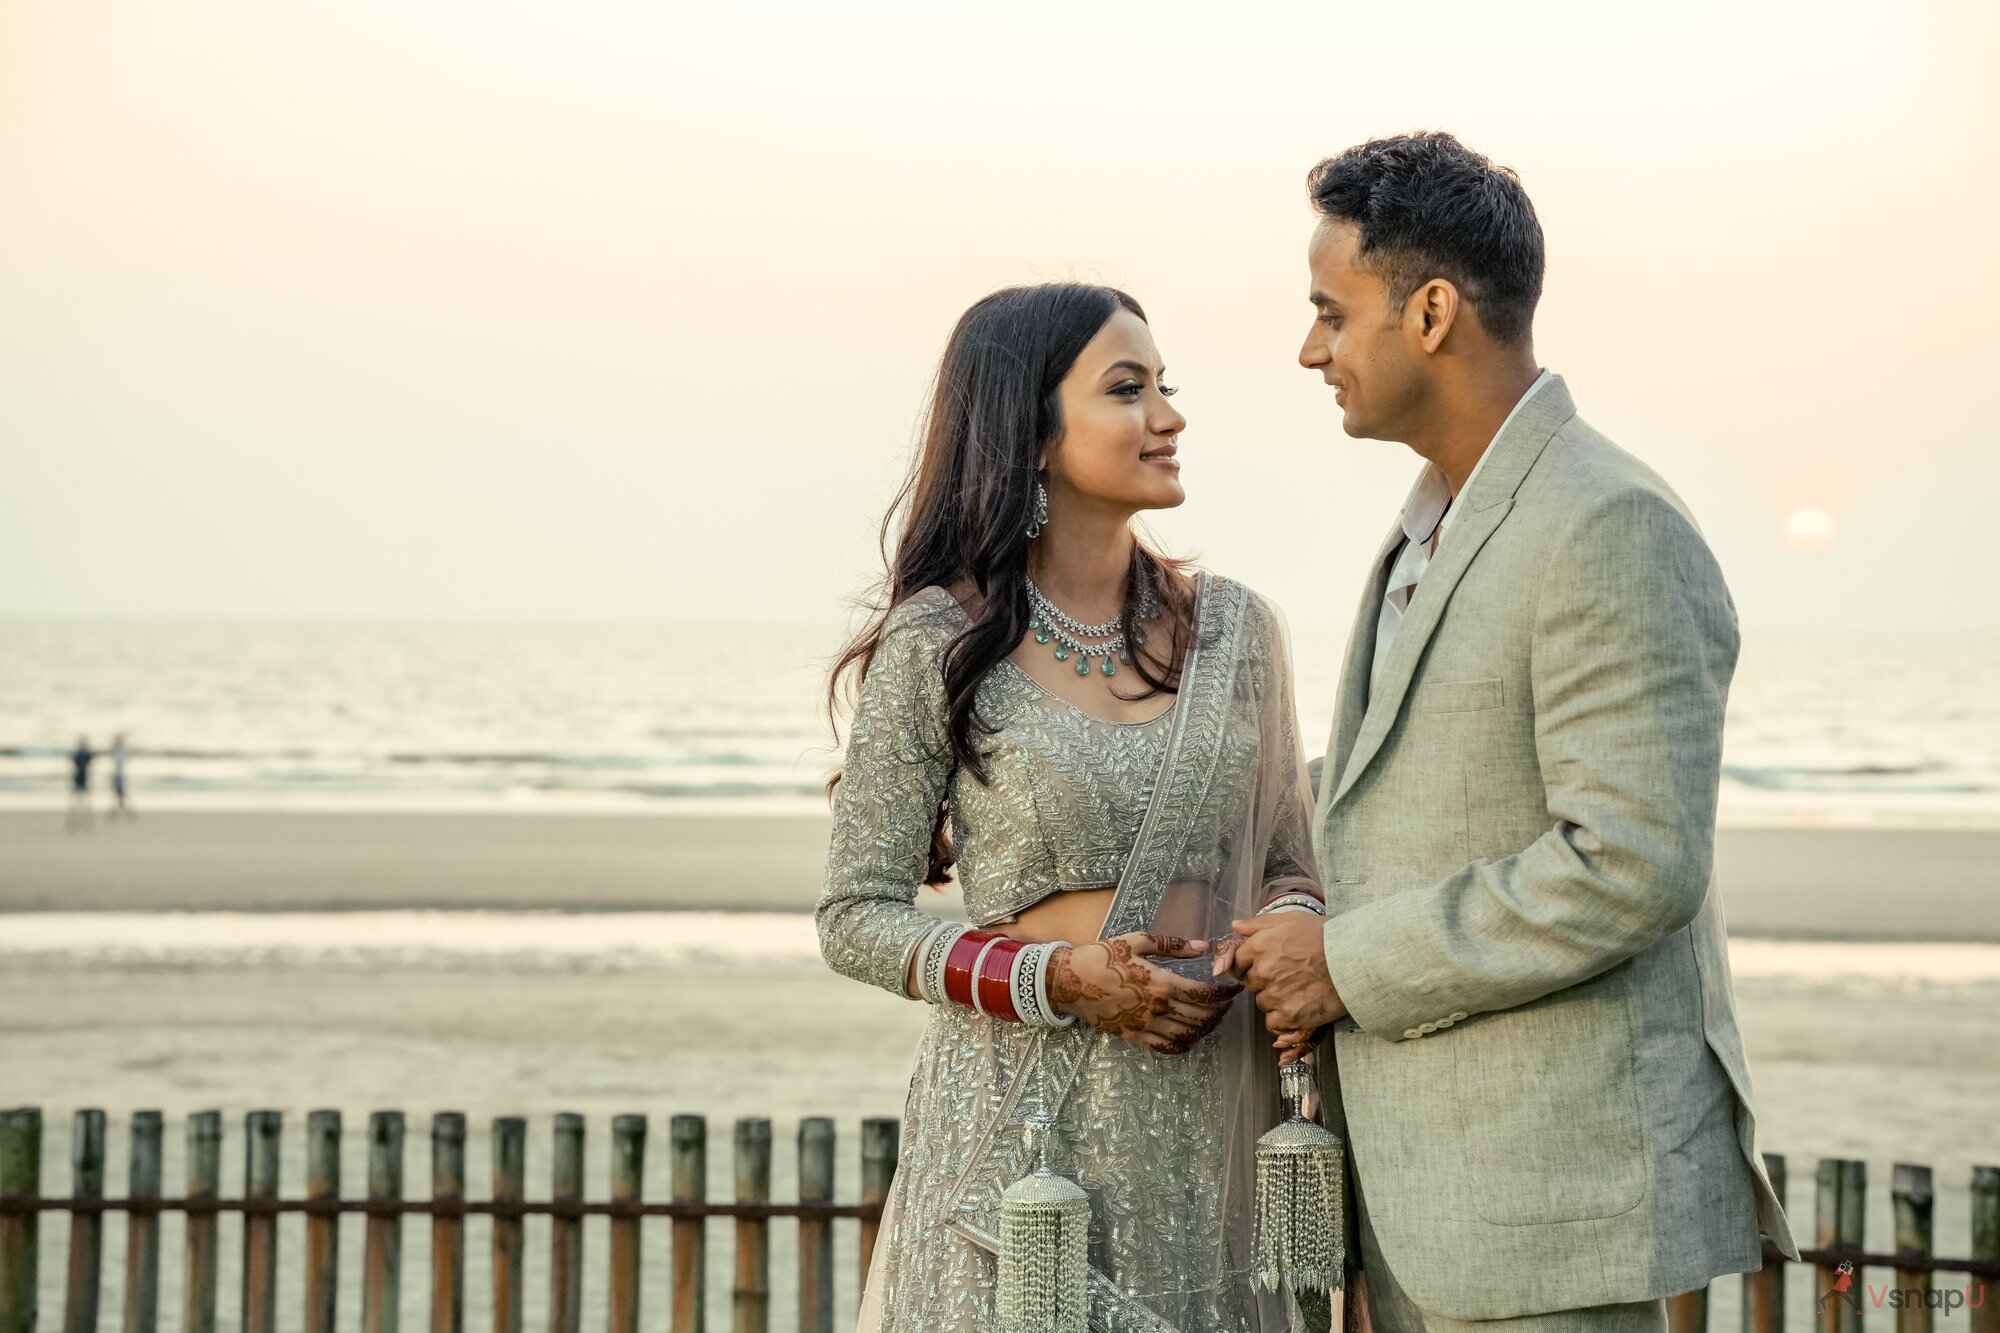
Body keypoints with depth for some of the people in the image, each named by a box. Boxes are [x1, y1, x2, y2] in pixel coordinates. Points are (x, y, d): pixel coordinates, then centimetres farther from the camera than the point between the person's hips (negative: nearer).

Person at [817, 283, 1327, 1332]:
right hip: (1025, 1118, -4)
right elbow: (856, 918, -4)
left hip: (1216, 1118, 4)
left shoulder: (1234, 627, 6)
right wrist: (1063, 980, -17)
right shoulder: (937, 645, -6)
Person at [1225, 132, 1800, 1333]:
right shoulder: (1440, 527, 15)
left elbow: (1633, 866, -24)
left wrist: (1354, 967, -16)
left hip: (1554, 1178, -9)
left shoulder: (1613, 534, -17)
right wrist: (1314, 969, 4)